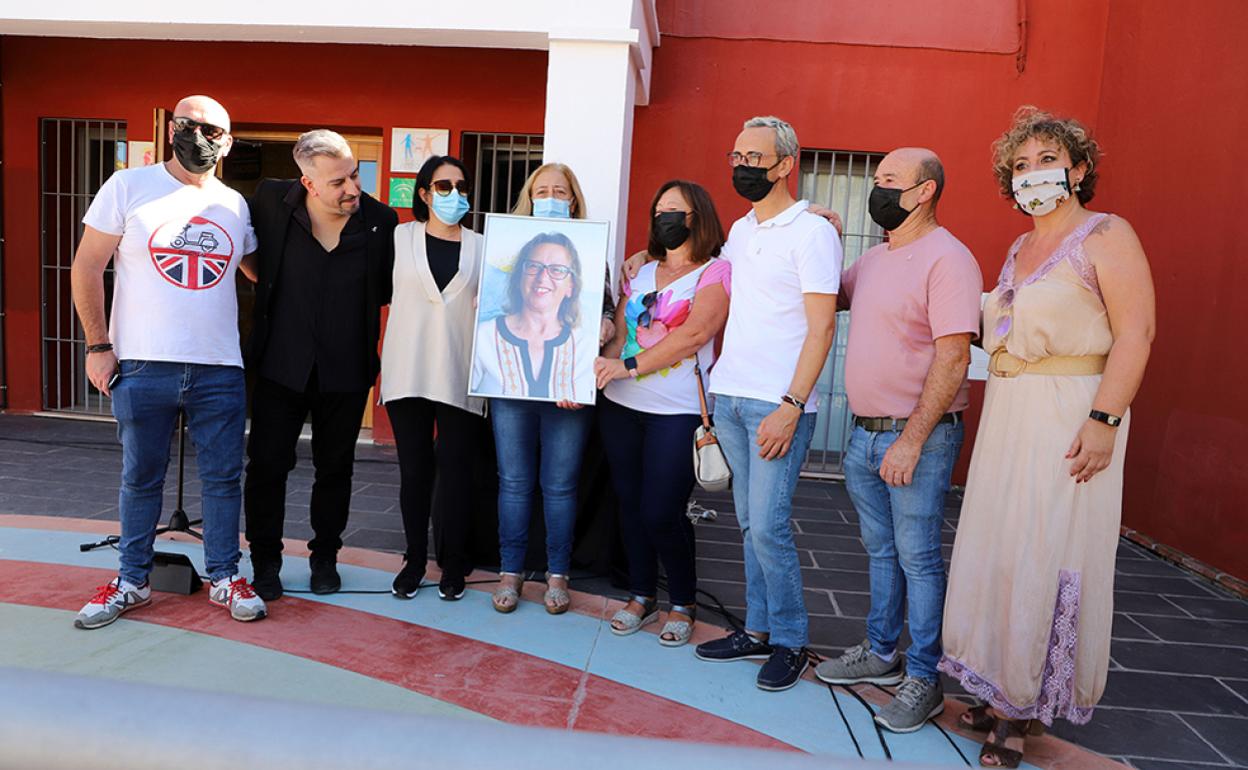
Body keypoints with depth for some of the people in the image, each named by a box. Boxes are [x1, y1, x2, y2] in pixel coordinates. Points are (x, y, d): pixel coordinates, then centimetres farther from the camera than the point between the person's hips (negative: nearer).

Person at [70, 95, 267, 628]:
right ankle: (132, 582, 25)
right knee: (140, 479, 10)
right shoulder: (128, 187, 1)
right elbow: (87, 267, 0)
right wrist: (98, 345, -4)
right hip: (143, 366, -2)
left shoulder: (235, 205, 10)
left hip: (220, 369, 2)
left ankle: (225, 577, 20)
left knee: (223, 478, 7)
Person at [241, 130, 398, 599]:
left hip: (346, 371, 0)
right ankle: (265, 562, 24)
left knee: (335, 468, 13)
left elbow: (388, 289, 6)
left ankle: (325, 558, 30)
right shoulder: (271, 200, -7)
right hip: (281, 365, 0)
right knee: (267, 465, 6)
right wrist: (270, 287, 7)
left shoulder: (381, 220, -7)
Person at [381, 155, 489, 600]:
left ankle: (453, 563, 17)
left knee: (456, 467, 2)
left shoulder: (480, 247, 9)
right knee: (414, 468, 6)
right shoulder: (402, 237, 8)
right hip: (409, 370, 0)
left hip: (459, 375, 0)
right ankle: (415, 560, 20)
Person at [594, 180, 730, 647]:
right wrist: (596, 373, -9)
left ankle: (683, 603, 19)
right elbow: (618, 335, 10)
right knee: (630, 504, 11)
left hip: (677, 410, -5)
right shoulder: (642, 273, 15)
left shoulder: (716, 272, -2)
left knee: (662, 513, -5)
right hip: (621, 405, 6)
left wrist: (630, 366, -21)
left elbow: (695, 333, -16)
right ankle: (642, 596, 28)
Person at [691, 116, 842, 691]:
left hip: (777, 404, -7)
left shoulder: (811, 231, -7)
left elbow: (821, 326, -12)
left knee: (768, 525, -7)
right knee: (750, 523, 12)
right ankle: (758, 630, 24)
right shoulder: (739, 230, 15)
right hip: (728, 397, 7)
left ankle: (790, 641, 11)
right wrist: (713, 382, 14)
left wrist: (790, 406, -19)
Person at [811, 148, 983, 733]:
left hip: (918, 438, -8)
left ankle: (924, 680, 15)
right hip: (865, 435, 8)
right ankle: (881, 654, 32)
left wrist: (911, 440, -23)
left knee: (917, 559, 1)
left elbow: (952, 358, -19)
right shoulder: (874, 260, 13)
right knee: (880, 551, 17)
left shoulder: (947, 259, -13)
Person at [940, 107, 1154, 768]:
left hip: (1070, 419, -7)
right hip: (1007, 417, 7)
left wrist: (1103, 419, -22)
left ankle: (1032, 704, 14)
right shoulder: (1018, 249, 17)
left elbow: (1135, 333, -14)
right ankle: (1005, 690, 24)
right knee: (1000, 548, 9)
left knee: (1048, 556, -2)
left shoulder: (1105, 236, -5)